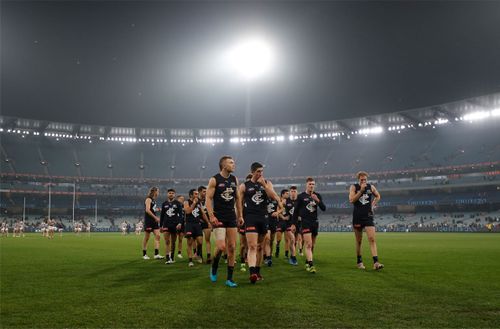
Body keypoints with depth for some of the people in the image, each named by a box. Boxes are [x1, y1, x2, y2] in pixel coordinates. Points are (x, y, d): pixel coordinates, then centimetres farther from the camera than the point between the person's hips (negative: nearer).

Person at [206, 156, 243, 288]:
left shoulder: (234, 180, 9)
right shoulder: (214, 180, -6)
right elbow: (208, 199, -10)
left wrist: (240, 215, 13)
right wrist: (211, 216, -20)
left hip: (231, 217, 5)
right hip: (219, 217, -5)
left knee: (232, 247, 3)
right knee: (221, 246, -16)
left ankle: (229, 278, 11)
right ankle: (214, 268, 14)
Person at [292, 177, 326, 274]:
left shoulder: (317, 196, 10)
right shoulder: (301, 196, 0)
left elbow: (324, 208, 2)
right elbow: (296, 211, 4)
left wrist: (317, 200, -14)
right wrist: (294, 223, 0)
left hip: (315, 222, 5)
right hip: (305, 222, -5)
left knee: (312, 245, 11)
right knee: (308, 244, -15)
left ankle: (307, 262, 26)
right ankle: (311, 265, -20)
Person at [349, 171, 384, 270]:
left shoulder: (371, 187, 5)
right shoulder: (354, 187, -1)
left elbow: (378, 196, 24)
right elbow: (351, 200, -16)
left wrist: (373, 204, 9)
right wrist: (361, 190, -18)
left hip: (368, 216, 1)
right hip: (357, 217, -1)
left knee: (372, 239, -11)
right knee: (359, 241, 8)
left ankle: (376, 262, -16)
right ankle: (359, 261, 22)